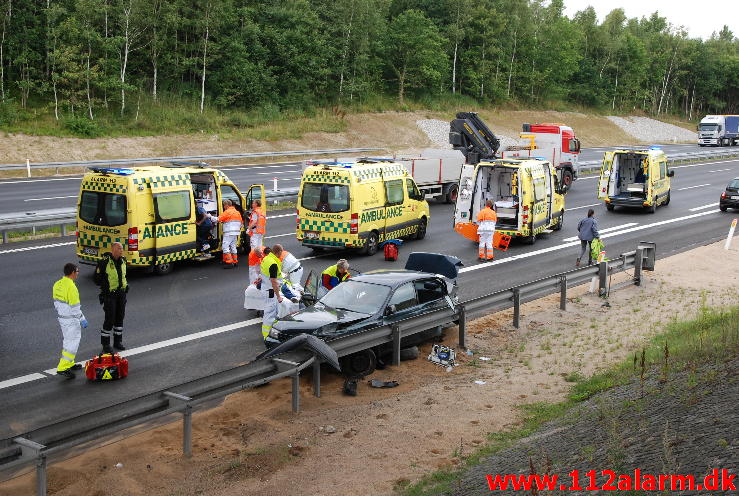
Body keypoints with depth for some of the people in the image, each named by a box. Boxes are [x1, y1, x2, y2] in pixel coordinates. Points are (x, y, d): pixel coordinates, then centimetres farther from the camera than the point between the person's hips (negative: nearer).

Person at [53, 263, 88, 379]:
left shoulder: (57, 284, 5)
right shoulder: (71, 287, -23)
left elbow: (56, 302, 13)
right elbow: (75, 307, -22)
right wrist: (82, 319, -14)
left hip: (61, 317, 9)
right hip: (71, 320, -9)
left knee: (67, 341, 21)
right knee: (72, 343, -3)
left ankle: (69, 363, 31)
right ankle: (62, 368, -5)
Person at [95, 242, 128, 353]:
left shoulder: (123, 260, 4)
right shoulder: (104, 262, -16)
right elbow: (97, 278, -7)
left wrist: (125, 284, 10)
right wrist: (105, 285, -7)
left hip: (121, 293, 6)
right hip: (109, 294, -6)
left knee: (120, 317, 12)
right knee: (110, 319, -5)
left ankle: (117, 341, 24)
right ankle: (105, 344, 8)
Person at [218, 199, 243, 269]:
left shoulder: (227, 212, -11)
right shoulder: (237, 212, 16)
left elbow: (218, 219, -12)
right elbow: (241, 222, 20)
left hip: (228, 233, -9)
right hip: (235, 233, 9)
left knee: (225, 247, -9)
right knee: (233, 247, 17)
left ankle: (229, 263, -15)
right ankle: (235, 262, 21)